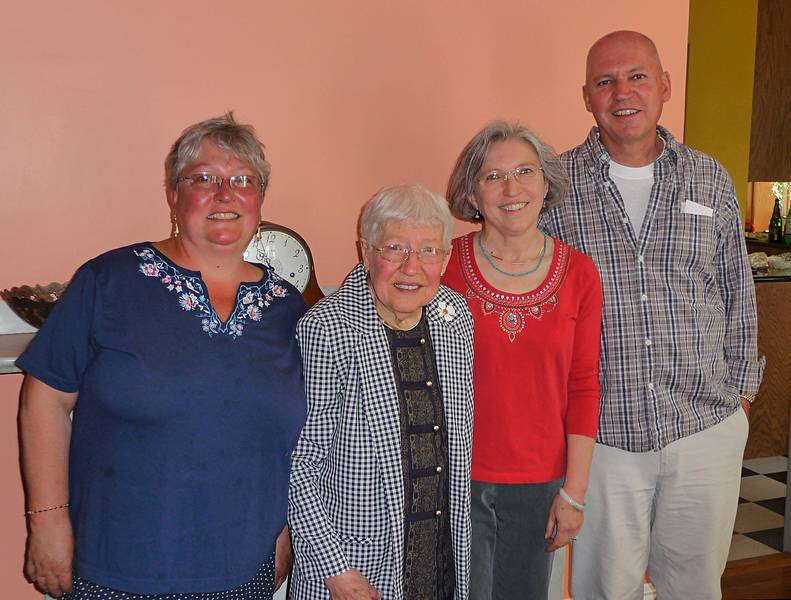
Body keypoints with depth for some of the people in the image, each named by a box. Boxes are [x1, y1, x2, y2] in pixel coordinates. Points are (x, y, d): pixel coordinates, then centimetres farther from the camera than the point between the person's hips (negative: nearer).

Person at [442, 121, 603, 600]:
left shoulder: (579, 274, -2)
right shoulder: (445, 264, -7)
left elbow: (584, 388, 1)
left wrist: (574, 492, 0)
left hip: (539, 484, 2)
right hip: (457, 478, -2)